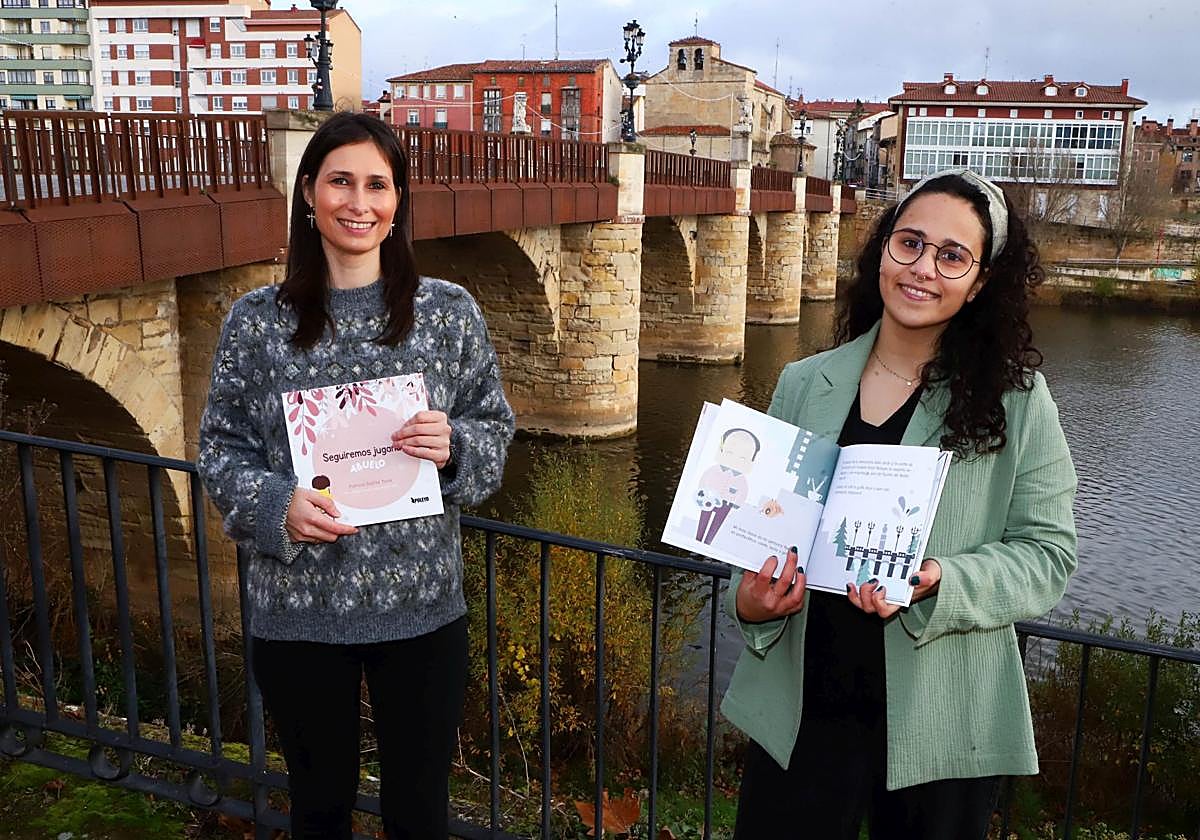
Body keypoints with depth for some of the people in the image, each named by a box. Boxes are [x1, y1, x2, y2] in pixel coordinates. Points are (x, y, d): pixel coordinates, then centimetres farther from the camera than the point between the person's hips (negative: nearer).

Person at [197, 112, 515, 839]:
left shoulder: (450, 311, -2)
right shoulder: (257, 320, -2)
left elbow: (496, 432, 4)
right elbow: (221, 450, 3)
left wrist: (454, 447, -18)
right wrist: (276, 506, -16)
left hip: (421, 608, 0)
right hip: (297, 613, 0)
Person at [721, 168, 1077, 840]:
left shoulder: (1016, 399, -6)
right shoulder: (804, 385, 3)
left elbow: (1048, 553, -5)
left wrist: (940, 584, -23)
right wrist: (749, 604, -11)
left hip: (941, 726, -2)